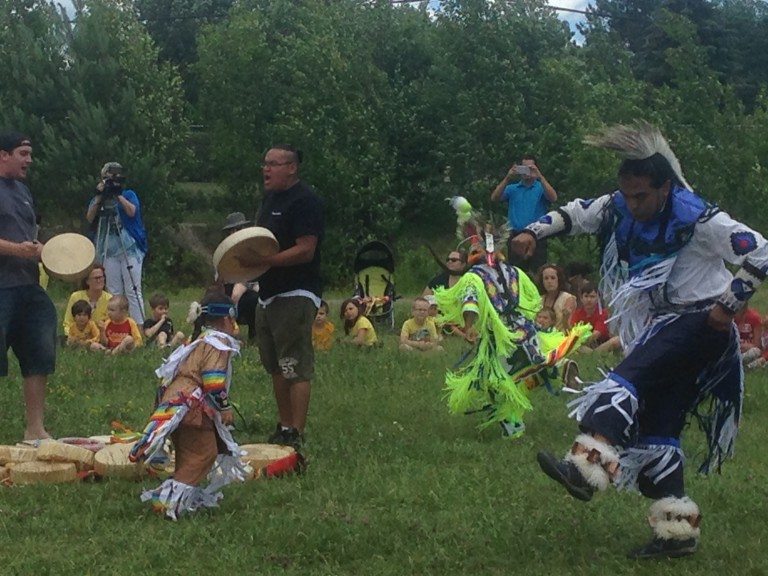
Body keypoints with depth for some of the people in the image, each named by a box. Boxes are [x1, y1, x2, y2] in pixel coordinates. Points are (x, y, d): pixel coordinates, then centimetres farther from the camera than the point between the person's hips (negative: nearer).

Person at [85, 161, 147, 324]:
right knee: (113, 292, 3)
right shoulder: (98, 199, 14)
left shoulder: (128, 194, 7)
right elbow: (90, 218, -1)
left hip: (130, 249, -3)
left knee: (133, 291, -5)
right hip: (109, 251, 3)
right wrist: (99, 197, -9)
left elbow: (132, 211, -11)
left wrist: (118, 194, -13)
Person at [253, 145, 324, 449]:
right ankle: (283, 427, 23)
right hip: (268, 293, 10)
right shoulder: (270, 198, 17)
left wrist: (265, 260, -24)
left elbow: (305, 251, -20)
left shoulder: (305, 201, -13)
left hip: (296, 295, -10)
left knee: (296, 366, -9)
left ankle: (296, 433, -7)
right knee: (275, 366, 14)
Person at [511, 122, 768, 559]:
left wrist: (728, 306, -16)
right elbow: (576, 214, 16)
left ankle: (588, 467, -45)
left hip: (700, 324, -8)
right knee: (656, 428, 4)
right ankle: (679, 531, 10)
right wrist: (535, 232, 0)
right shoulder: (619, 209, 2)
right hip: (662, 327, 8)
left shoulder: (699, 220, -19)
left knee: (629, 380, -30)